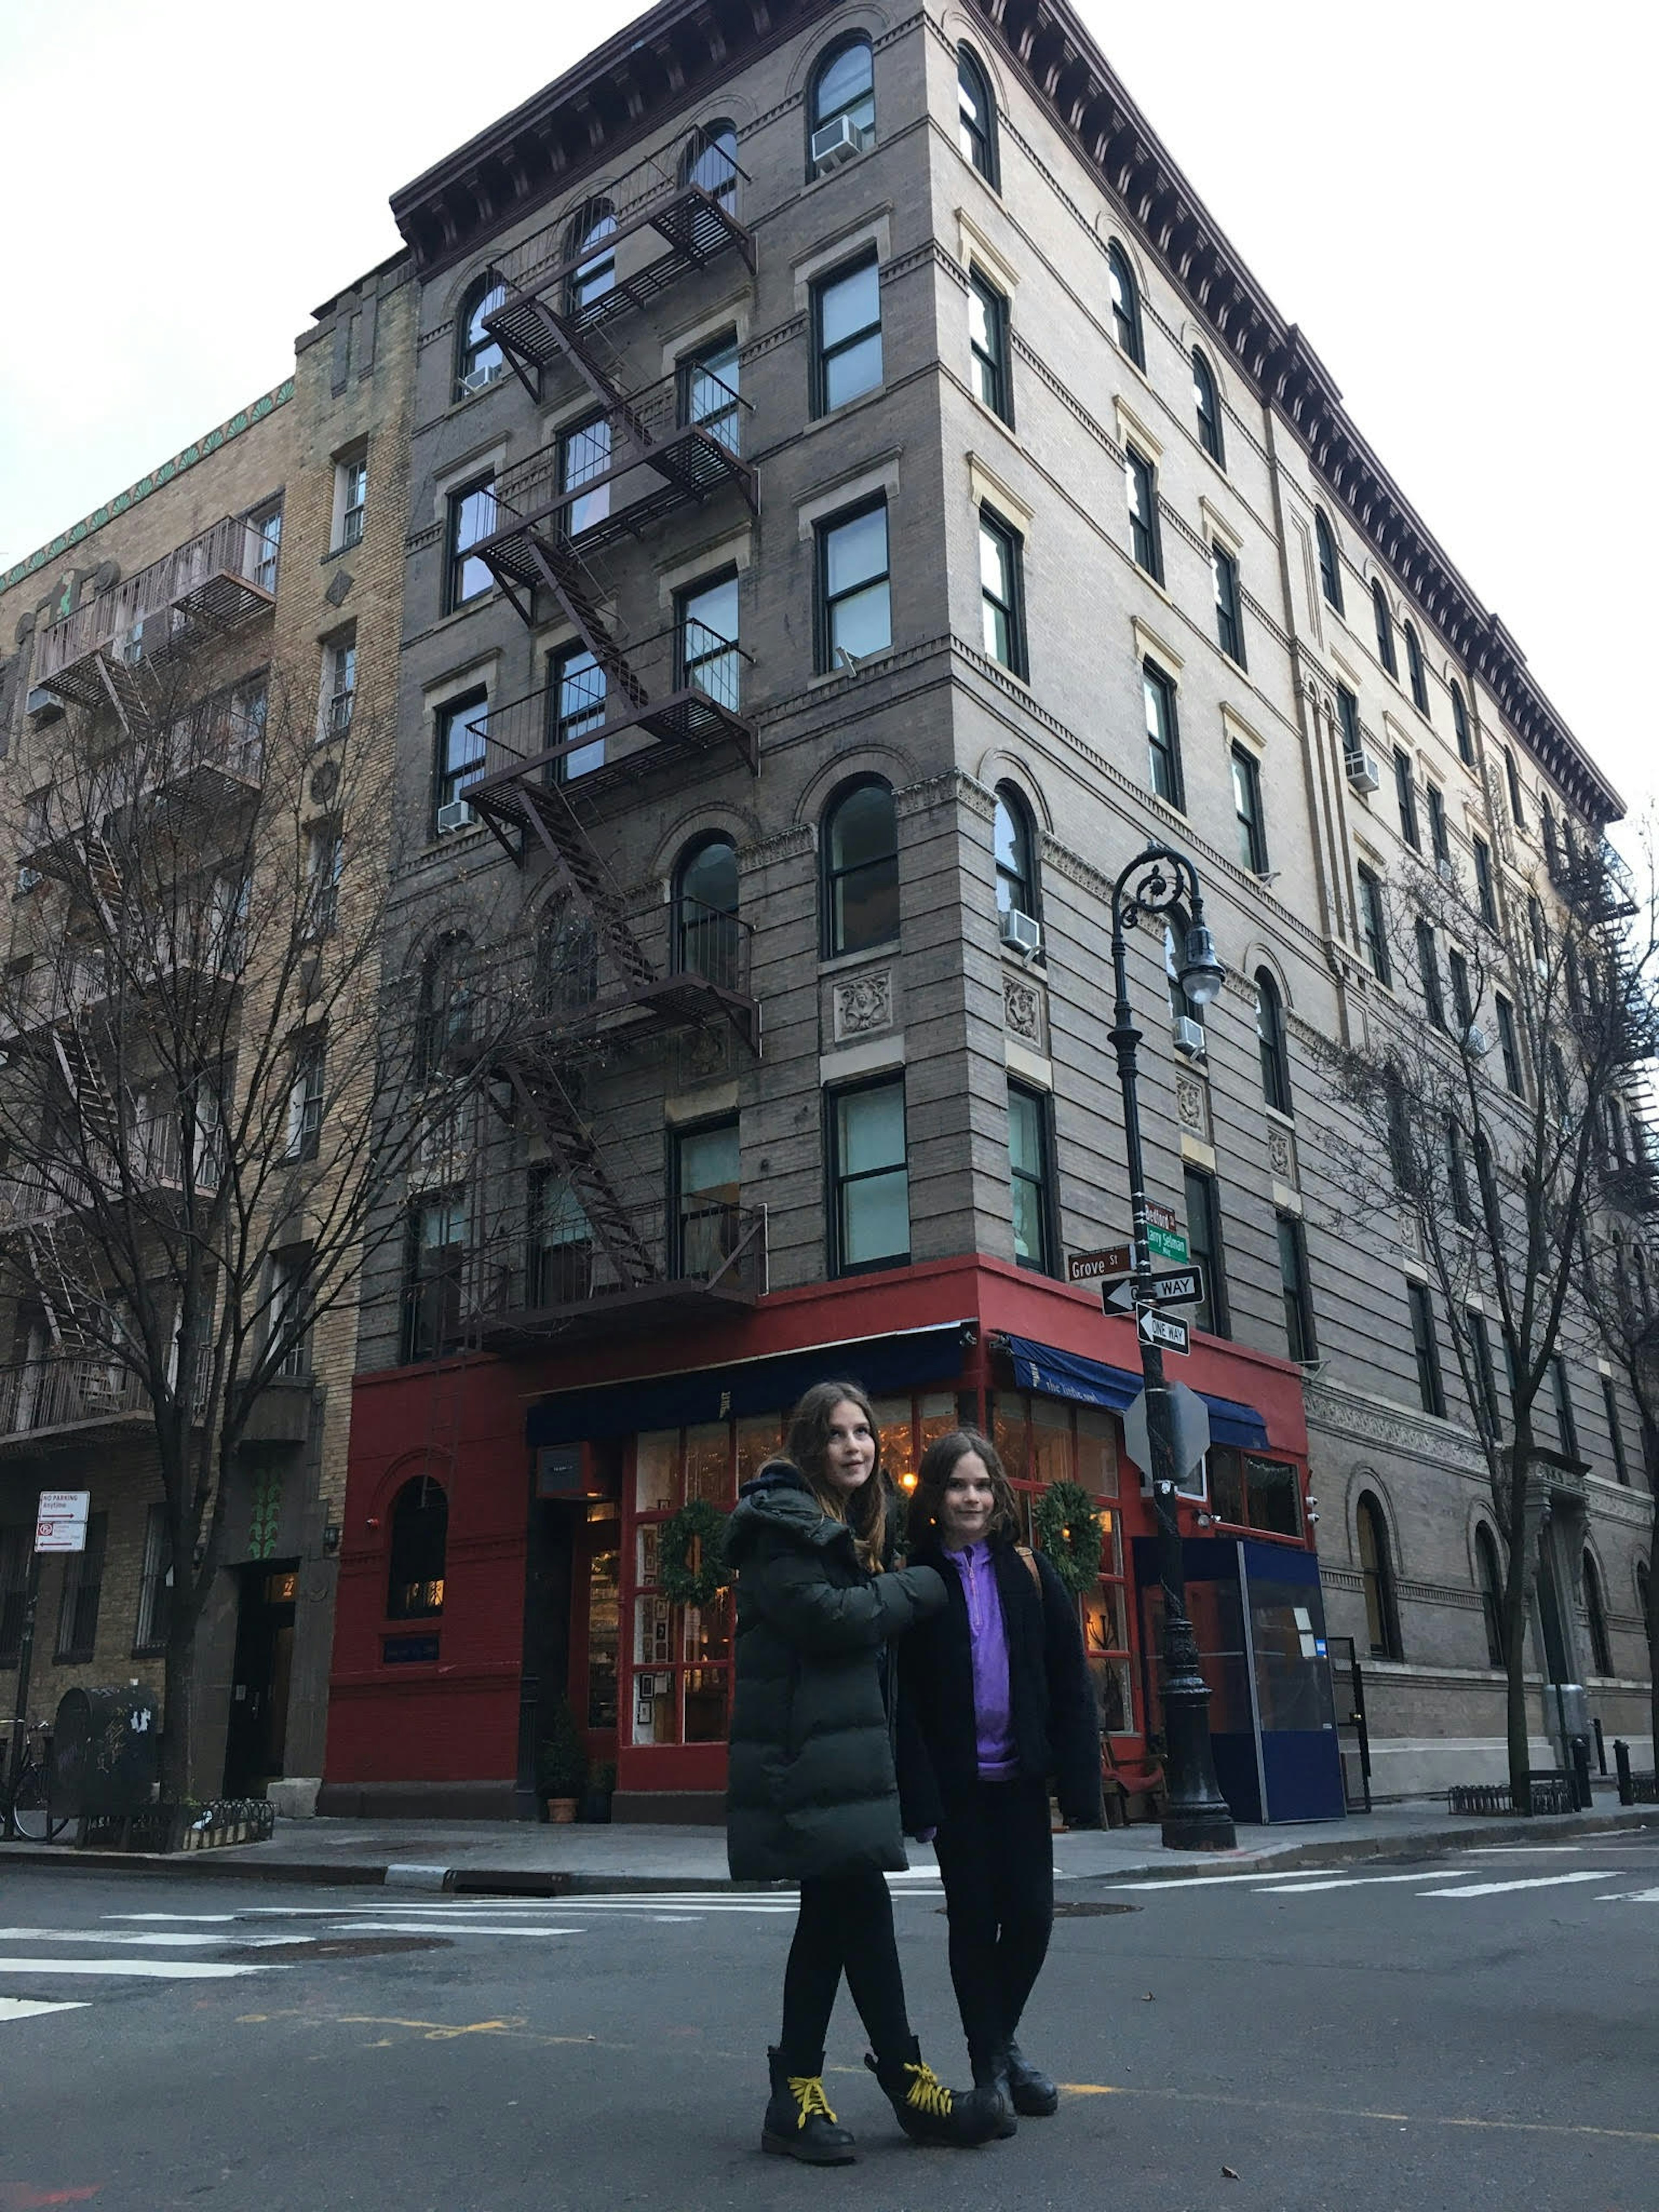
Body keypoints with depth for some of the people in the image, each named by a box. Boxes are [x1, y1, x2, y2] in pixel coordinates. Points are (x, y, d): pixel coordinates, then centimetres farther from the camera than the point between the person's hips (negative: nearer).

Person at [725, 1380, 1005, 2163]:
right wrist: (919, 1587, -9)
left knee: (834, 1917, 10)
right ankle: (906, 2083, 3)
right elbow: (824, 1615, -19)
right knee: (861, 1913, -6)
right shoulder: (781, 1522, -8)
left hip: (847, 1751, 9)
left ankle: (798, 2093, 18)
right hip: (806, 1753, -9)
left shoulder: (863, 1526, 18)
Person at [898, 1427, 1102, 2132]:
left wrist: (1079, 1780, -5)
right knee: (973, 1918, 5)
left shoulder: (1029, 1573, 2)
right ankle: (988, 2065, 22)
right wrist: (919, 1794, -13)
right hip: (958, 1781, -2)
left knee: (1031, 1913, 4)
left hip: (1019, 1775, 2)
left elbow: (1070, 1684, 1)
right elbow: (902, 1696, -7)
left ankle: (1002, 2037, 30)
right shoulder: (916, 1580, -5)